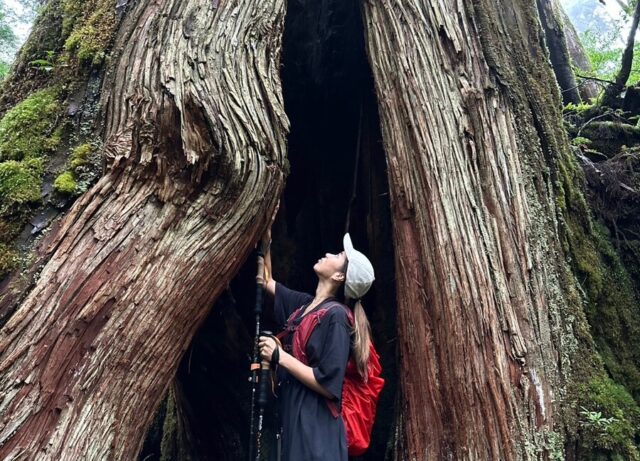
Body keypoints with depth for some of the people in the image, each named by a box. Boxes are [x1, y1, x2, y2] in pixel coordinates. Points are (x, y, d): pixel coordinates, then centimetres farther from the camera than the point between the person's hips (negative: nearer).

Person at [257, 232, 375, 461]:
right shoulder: (304, 304, 7)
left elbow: (329, 386, -21)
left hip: (316, 428, -7)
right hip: (293, 419, 7)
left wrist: (280, 356, -19)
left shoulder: (335, 315, -16)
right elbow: (267, 282, 22)